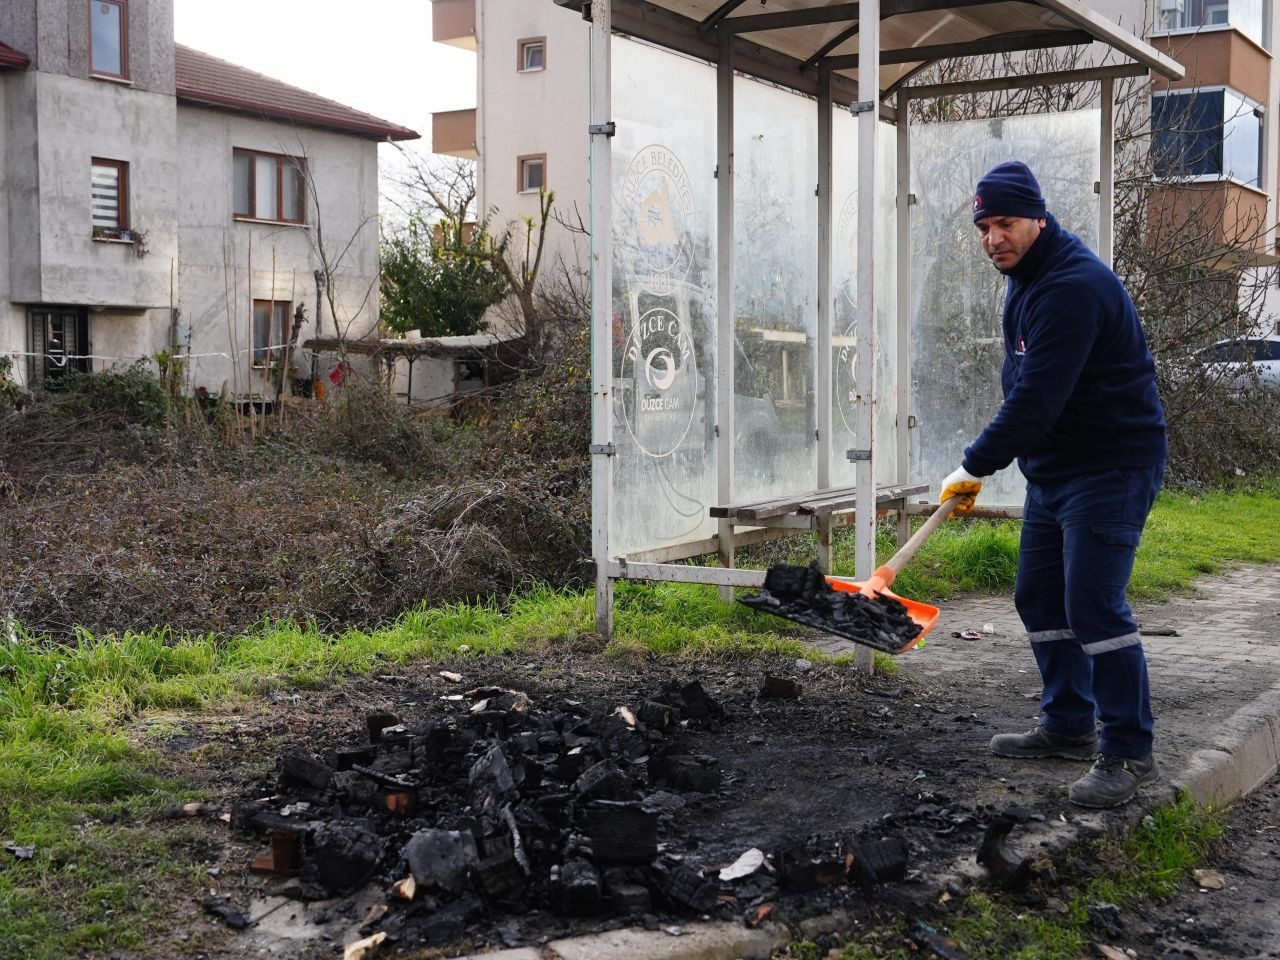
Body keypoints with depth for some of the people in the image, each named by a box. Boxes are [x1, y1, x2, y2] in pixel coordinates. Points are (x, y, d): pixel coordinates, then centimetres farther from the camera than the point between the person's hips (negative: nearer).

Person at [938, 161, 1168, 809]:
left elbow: (1037, 398, -27)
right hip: (1052, 470, 11)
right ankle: (1068, 726, 28)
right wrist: (981, 465, 17)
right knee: (1039, 597, 15)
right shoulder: (1026, 282, 12)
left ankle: (1129, 753, -2)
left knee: (1093, 605, -13)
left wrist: (977, 465, -19)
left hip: (1110, 468, -11)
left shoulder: (1074, 287, -23)